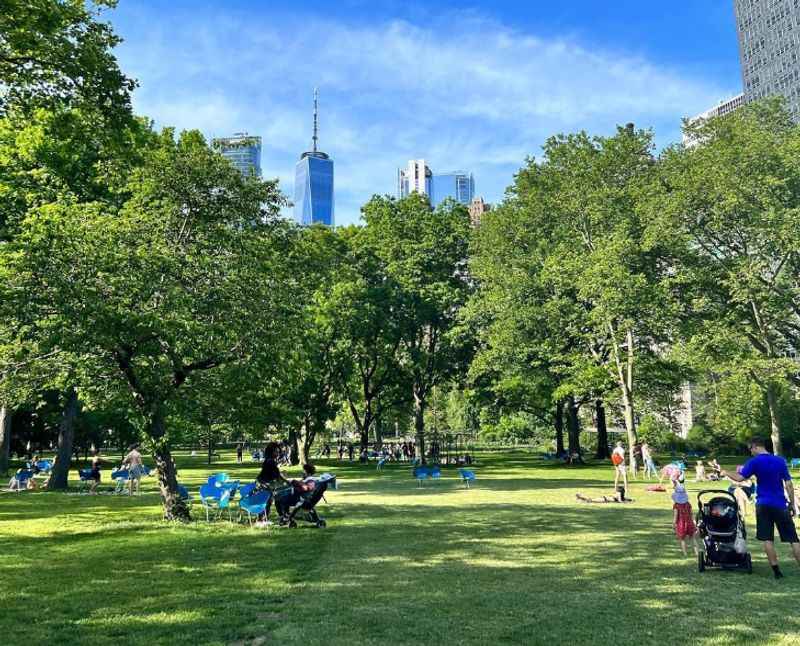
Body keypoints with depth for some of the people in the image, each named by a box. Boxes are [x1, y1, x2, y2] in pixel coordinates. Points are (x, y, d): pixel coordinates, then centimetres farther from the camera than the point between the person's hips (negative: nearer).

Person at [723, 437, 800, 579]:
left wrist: (726, 473, 6)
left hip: (763, 505, -2)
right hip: (781, 505, 2)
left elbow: (739, 478, -11)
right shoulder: (780, 461, 3)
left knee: (767, 539, 4)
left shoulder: (754, 462, -5)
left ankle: (776, 571, 1)